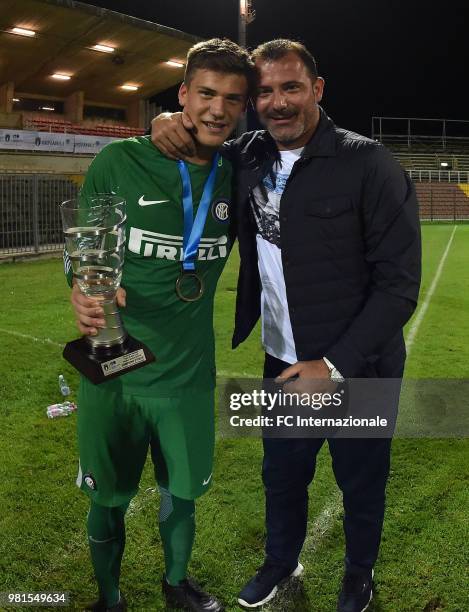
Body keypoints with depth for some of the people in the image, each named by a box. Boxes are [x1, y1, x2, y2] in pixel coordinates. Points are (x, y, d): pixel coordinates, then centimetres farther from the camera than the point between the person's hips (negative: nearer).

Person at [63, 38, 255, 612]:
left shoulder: (234, 177, -1)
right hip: (113, 370, -2)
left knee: (182, 493, 20)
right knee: (109, 499, 15)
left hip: (189, 372, 3)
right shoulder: (119, 162, -12)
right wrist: (84, 292, -24)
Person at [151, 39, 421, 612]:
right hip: (283, 364, 4)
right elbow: (196, 138, 16)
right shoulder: (247, 157, -2)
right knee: (281, 476, 22)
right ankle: (280, 562, 51)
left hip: (359, 369, -4)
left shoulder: (369, 164, -17)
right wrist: (167, 122, -9)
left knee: (361, 484, 18)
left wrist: (335, 364, -21)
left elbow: (399, 282, -17)